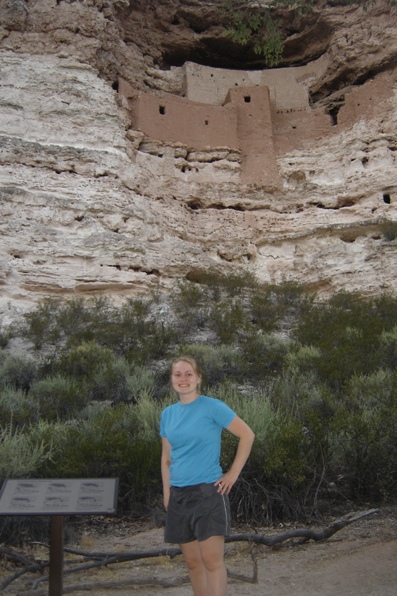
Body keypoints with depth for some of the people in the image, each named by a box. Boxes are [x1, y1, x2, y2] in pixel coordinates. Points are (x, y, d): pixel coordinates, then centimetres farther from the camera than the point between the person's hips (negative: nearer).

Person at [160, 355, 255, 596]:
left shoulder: (212, 407, -8)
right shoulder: (168, 413, 8)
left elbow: (247, 435, -5)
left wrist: (234, 473, -7)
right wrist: (166, 492, 9)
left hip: (208, 491, -5)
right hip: (179, 495, 5)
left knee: (212, 559, -6)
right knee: (192, 561, 12)